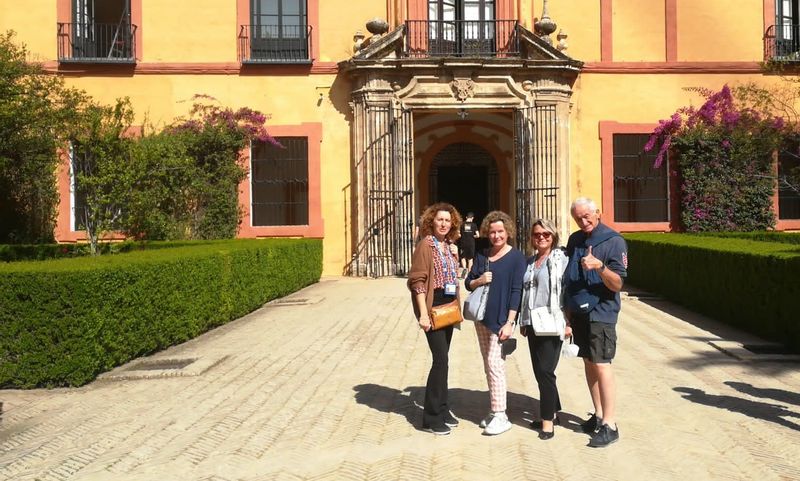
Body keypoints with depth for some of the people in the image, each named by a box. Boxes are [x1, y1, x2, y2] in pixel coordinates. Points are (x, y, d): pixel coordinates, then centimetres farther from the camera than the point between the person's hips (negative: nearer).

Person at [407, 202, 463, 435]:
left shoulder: (449, 246, 12)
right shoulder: (426, 245, -11)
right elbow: (418, 281, -17)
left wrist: (455, 257, 5)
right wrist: (423, 313, -21)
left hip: (448, 306, 8)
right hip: (432, 306, -8)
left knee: (442, 359, 14)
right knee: (441, 359, -9)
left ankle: (442, 409, 25)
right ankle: (431, 417, 2)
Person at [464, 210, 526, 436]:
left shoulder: (516, 257, -7)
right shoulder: (481, 255, 8)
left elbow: (516, 291, -11)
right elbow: (468, 283, 11)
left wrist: (509, 323, -16)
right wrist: (479, 280, -12)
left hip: (501, 319, -6)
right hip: (482, 317, 6)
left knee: (494, 364, -10)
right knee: (489, 365, 12)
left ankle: (501, 416, -3)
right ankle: (494, 411, 22)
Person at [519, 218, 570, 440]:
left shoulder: (560, 259, -6)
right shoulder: (530, 262, 15)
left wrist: (567, 322, -14)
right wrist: (523, 321, 17)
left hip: (552, 324, -7)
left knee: (545, 371, -6)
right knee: (539, 371, 11)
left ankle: (548, 419, 6)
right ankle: (552, 411, 27)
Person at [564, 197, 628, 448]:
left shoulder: (613, 241, -9)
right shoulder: (574, 240, 11)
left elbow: (617, 284, -12)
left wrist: (600, 266, -28)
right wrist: (568, 309, 13)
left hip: (600, 312, -6)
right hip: (577, 311, 6)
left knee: (601, 365, -8)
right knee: (588, 363, 11)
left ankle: (609, 425, -3)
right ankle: (598, 414, 22)